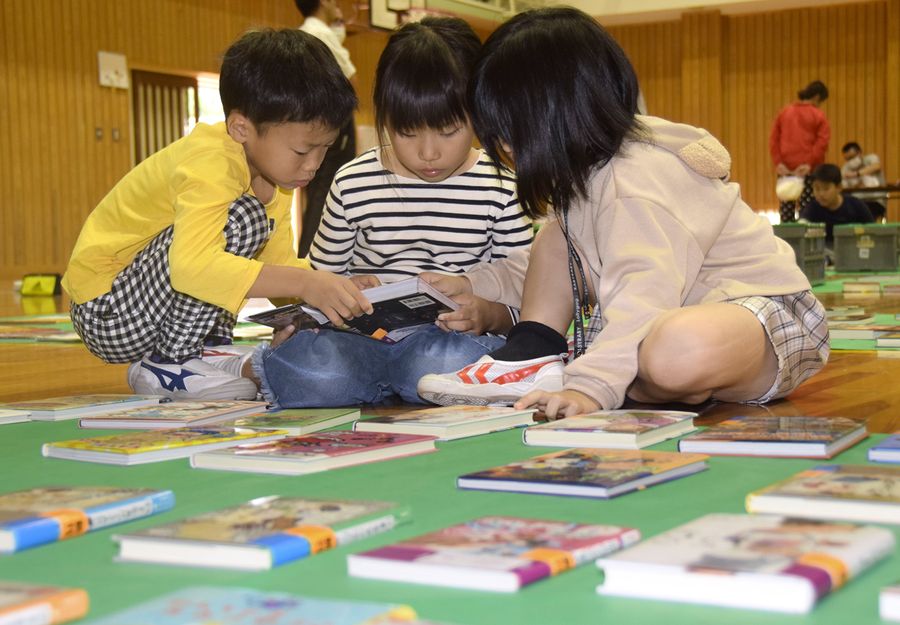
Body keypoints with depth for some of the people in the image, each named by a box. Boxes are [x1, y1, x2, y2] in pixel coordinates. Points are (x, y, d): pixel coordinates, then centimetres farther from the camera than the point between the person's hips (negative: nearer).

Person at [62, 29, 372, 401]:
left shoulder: (274, 173, 3)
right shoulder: (211, 164, -26)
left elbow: (278, 263, 7)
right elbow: (191, 266, -41)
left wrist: (337, 286, -11)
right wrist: (303, 283, -43)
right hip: (104, 313, -9)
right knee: (242, 219, -27)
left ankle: (211, 348, 11)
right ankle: (168, 363, -16)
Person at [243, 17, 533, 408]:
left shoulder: (500, 189, 3)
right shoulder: (353, 184, 7)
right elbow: (320, 279, 18)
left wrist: (489, 314, -18)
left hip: (457, 337, 0)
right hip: (362, 335, 0)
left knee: (447, 363, -39)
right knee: (314, 368, -35)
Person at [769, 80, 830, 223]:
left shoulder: (784, 112, 11)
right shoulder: (818, 115, 0)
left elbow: (773, 140, 5)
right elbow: (822, 142, -11)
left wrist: (778, 162, -2)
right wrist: (810, 164, -15)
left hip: (785, 168, 3)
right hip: (809, 169, -3)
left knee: (786, 207, 4)